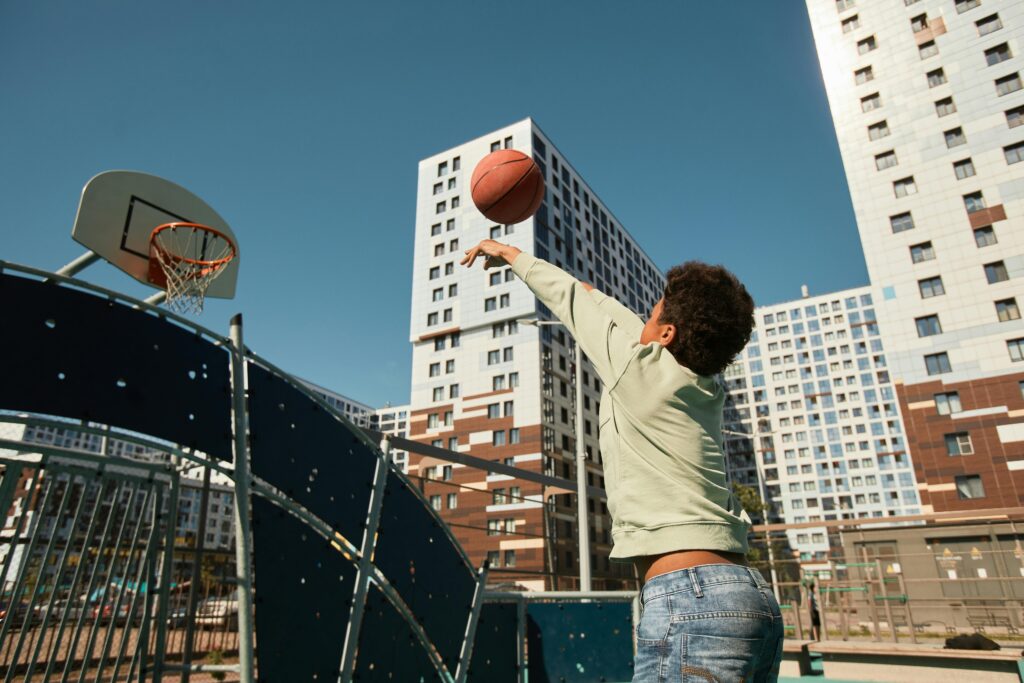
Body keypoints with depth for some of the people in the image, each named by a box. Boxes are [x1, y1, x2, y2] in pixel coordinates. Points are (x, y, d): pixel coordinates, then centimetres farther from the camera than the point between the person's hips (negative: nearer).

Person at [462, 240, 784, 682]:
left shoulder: (641, 369, -5)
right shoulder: (705, 391, 14)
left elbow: (573, 301, 10)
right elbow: (613, 314, 28)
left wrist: (511, 254, 25)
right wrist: (588, 292, 45)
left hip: (692, 599, -8)